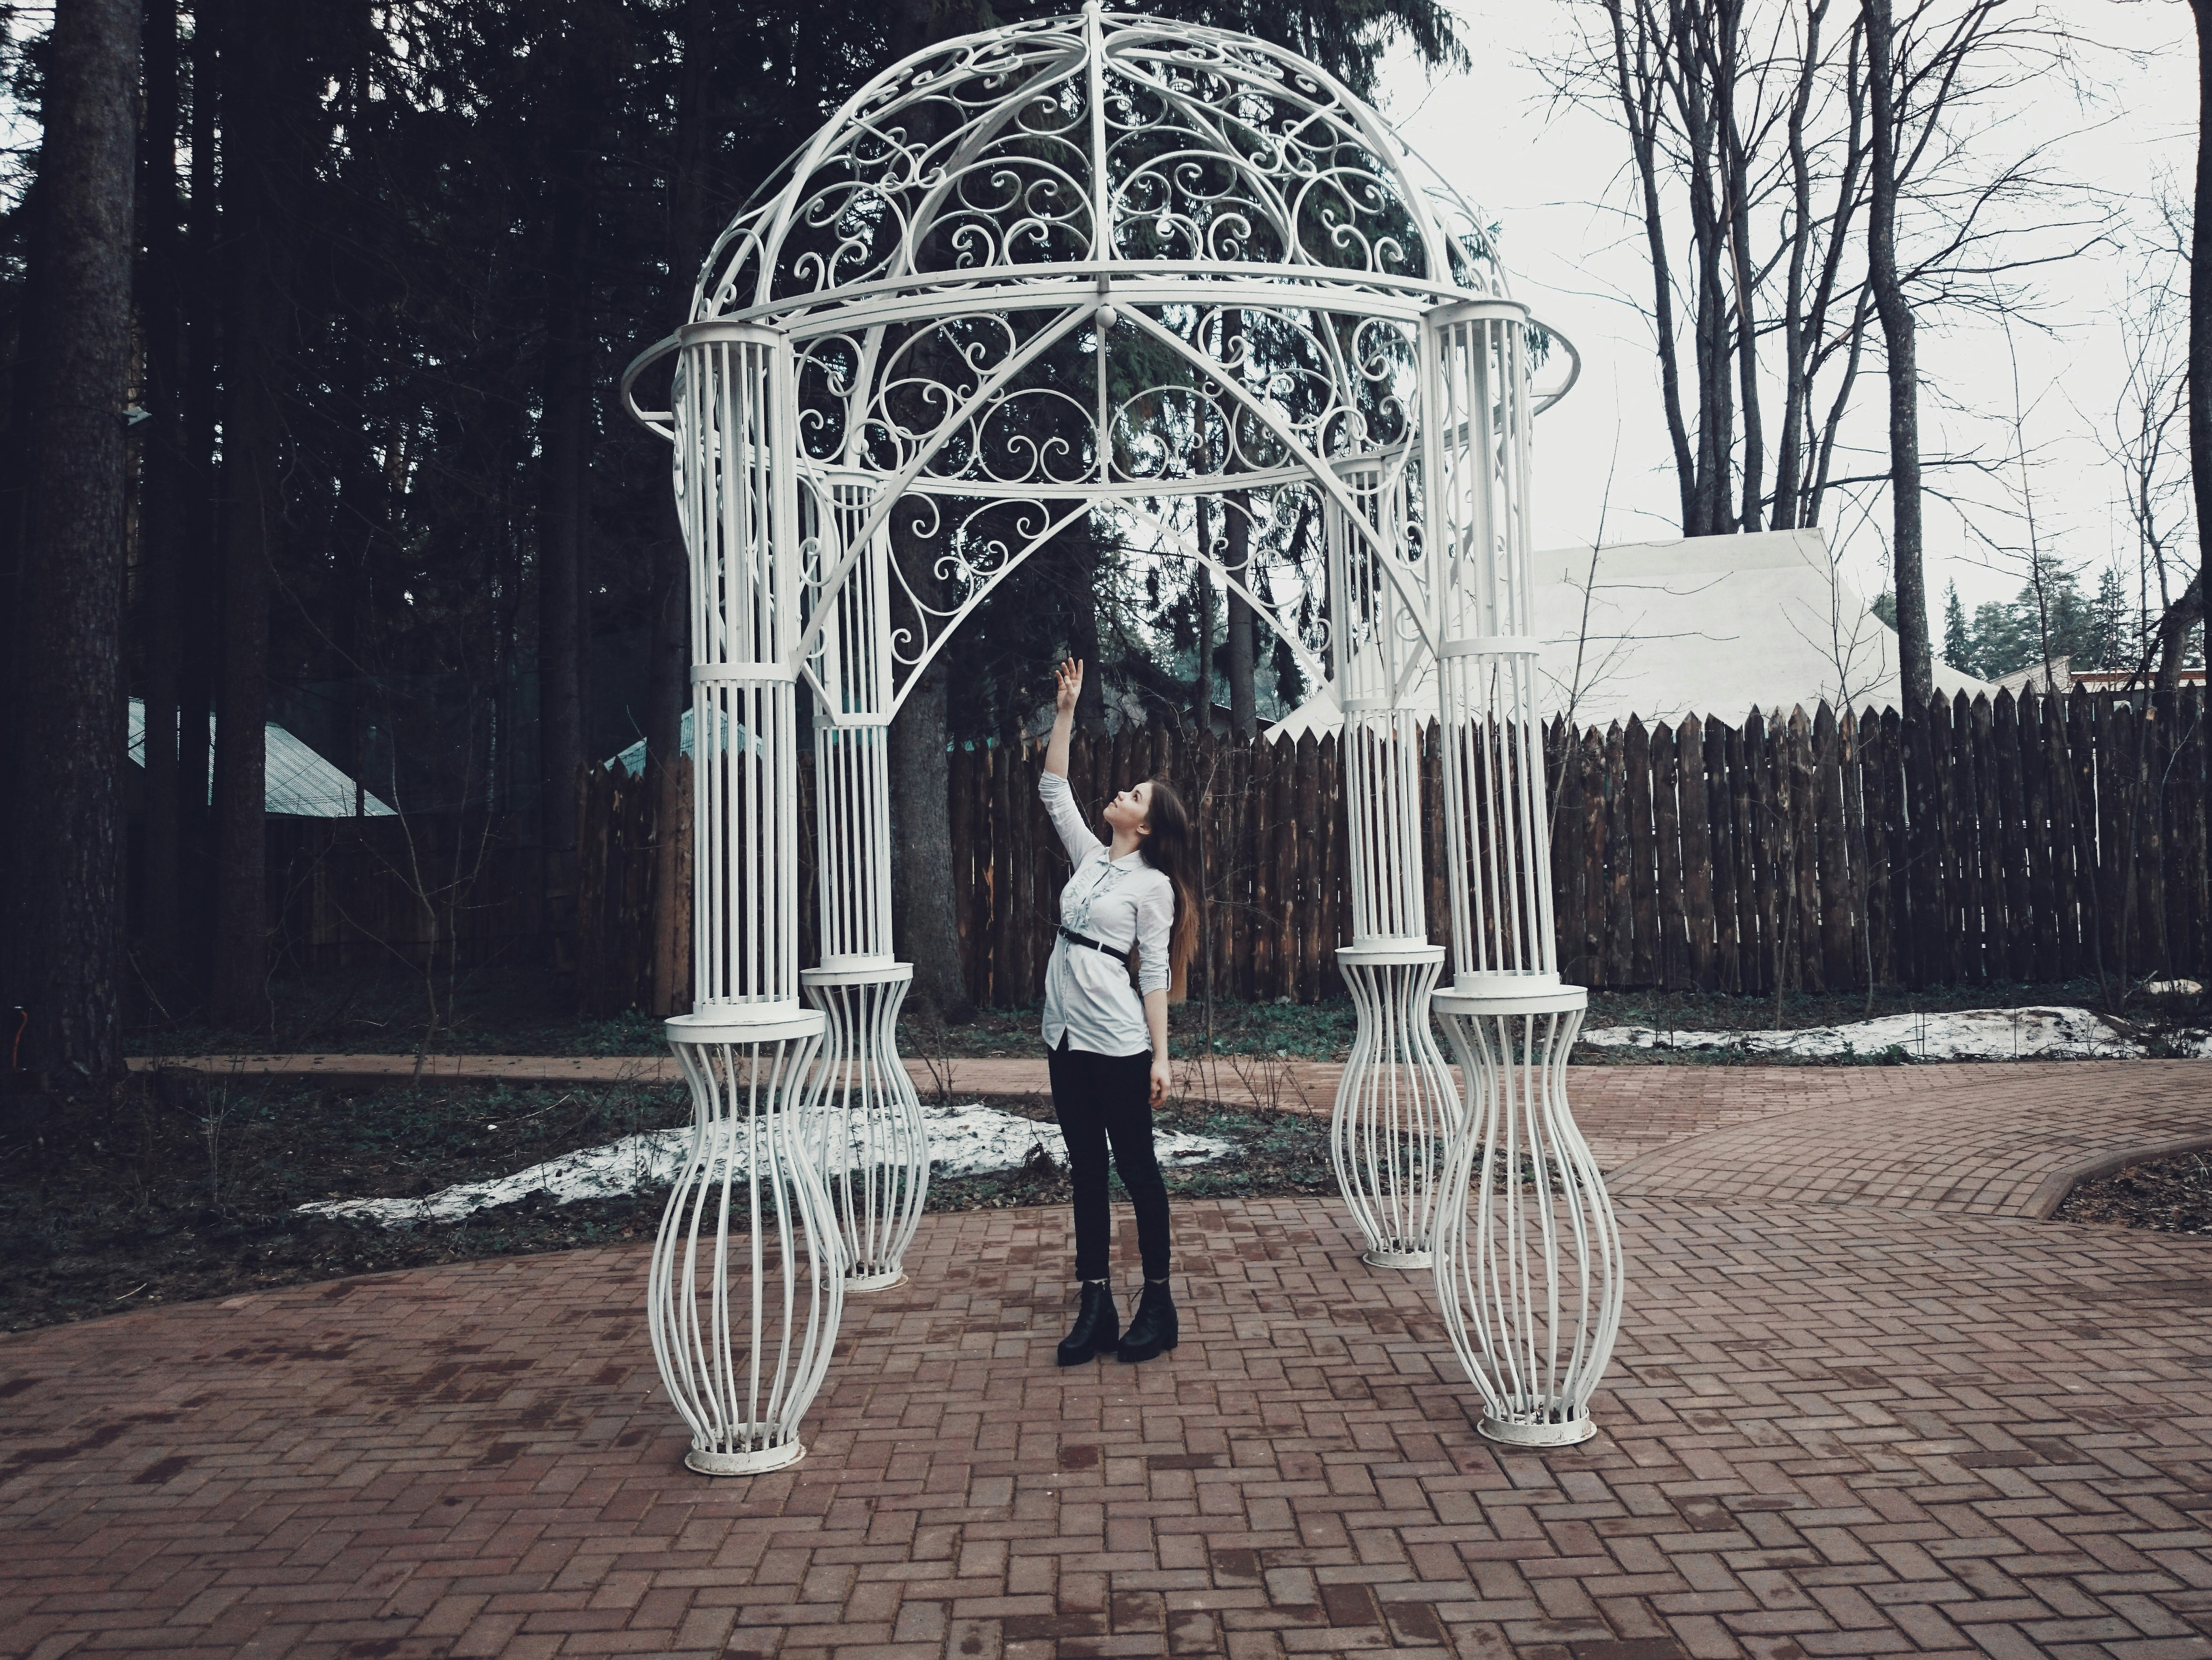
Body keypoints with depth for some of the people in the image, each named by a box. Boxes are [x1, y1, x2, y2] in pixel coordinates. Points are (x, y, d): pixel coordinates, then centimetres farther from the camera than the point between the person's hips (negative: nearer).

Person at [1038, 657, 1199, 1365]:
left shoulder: (1152, 885, -5)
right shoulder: (1089, 855, 11)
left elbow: (1155, 974, -8)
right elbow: (1053, 787, 15)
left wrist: (1161, 1056, -12)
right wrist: (1066, 710, 10)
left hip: (1118, 1041, -7)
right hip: (1066, 1036, 7)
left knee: (1136, 1169, 2)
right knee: (1086, 1172, 9)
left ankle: (1157, 1304, 13)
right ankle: (1096, 1307, 15)